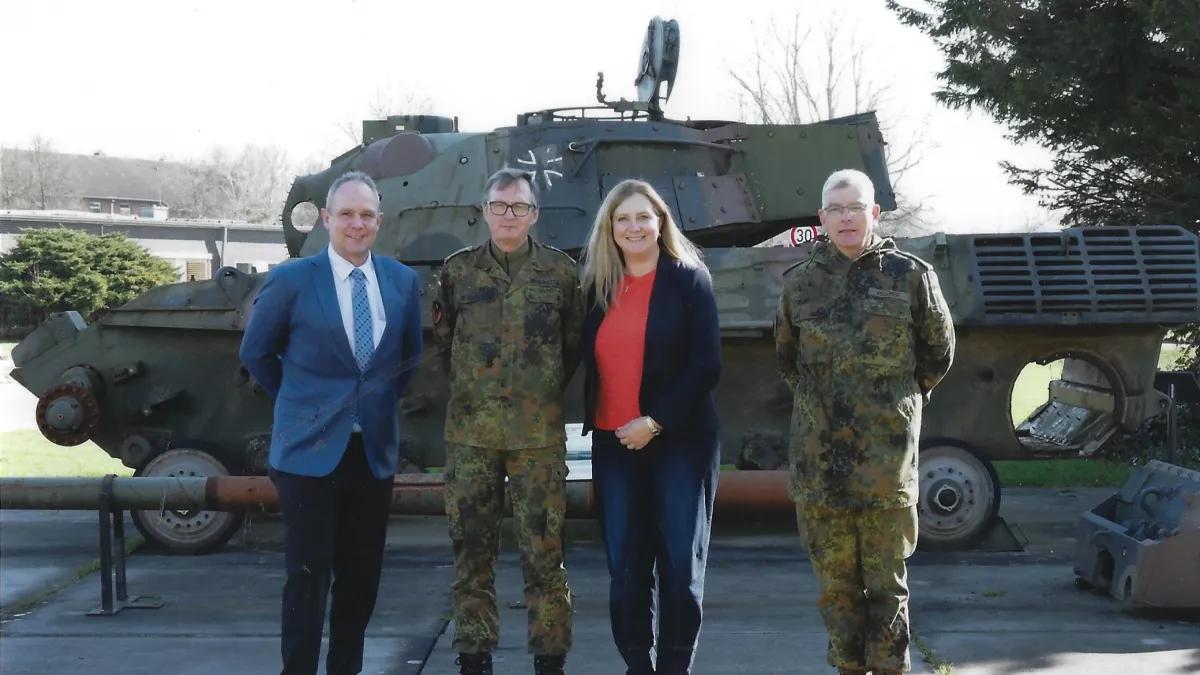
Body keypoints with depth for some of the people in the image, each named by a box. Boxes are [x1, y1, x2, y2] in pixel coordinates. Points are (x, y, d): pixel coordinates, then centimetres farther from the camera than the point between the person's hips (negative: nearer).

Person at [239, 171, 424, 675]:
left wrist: (383, 400, 12)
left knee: (362, 575, 10)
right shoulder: (290, 281, -6)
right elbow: (255, 354, 6)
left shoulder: (404, 282, 5)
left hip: (375, 451, 4)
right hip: (310, 450, -4)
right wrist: (301, 401, 9)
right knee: (309, 577, -1)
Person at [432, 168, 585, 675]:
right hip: (469, 431, 2)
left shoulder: (559, 271, 2)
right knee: (472, 550, 6)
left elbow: (574, 343, 12)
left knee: (544, 552, -1)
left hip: (538, 434, -1)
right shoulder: (458, 270, 6)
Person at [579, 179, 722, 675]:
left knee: (681, 563, 0)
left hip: (680, 442, -3)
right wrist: (594, 418, 3)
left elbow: (706, 365, -8)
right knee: (624, 568, 5)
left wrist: (656, 421, -14)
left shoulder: (689, 279, -2)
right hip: (613, 445, 4)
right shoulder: (597, 286, 10)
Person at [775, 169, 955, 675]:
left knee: (885, 581, 3)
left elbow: (938, 352, 13)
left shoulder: (910, 276, 1)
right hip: (818, 457, 2)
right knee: (836, 584, 6)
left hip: (887, 455, -2)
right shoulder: (800, 282, 7)